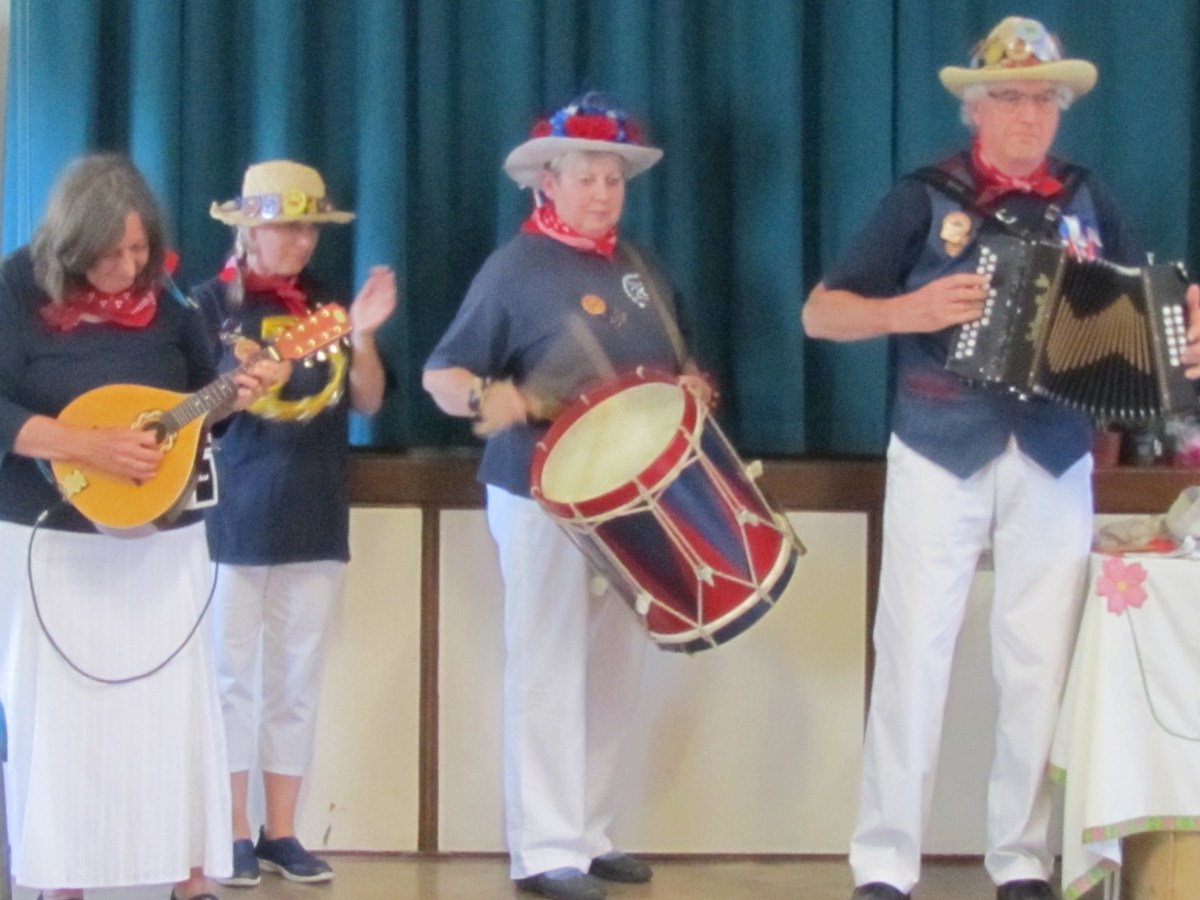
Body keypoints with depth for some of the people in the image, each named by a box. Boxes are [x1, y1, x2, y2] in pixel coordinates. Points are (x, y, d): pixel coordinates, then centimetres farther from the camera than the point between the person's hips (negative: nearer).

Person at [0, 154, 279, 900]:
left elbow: (195, 397, 12)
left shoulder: (163, 299, 2)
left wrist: (236, 394, -9)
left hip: (161, 537, 3)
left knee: (178, 703, 3)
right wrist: (88, 446, -27)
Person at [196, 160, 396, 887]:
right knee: (232, 676, -1)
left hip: (315, 516, 4)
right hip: (233, 517, -4)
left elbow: (368, 402, 4)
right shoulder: (211, 302, -2)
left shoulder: (327, 305, 10)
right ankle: (235, 833, 6)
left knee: (298, 678, 7)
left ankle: (282, 831, 13)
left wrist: (362, 337, -11)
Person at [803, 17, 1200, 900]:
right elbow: (820, 312, -4)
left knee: (1042, 664, 3)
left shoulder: (1088, 202, 8)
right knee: (913, 653, -3)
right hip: (940, 457, -3)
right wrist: (902, 311, -22)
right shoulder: (926, 197, -1)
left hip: (1056, 465, 3)